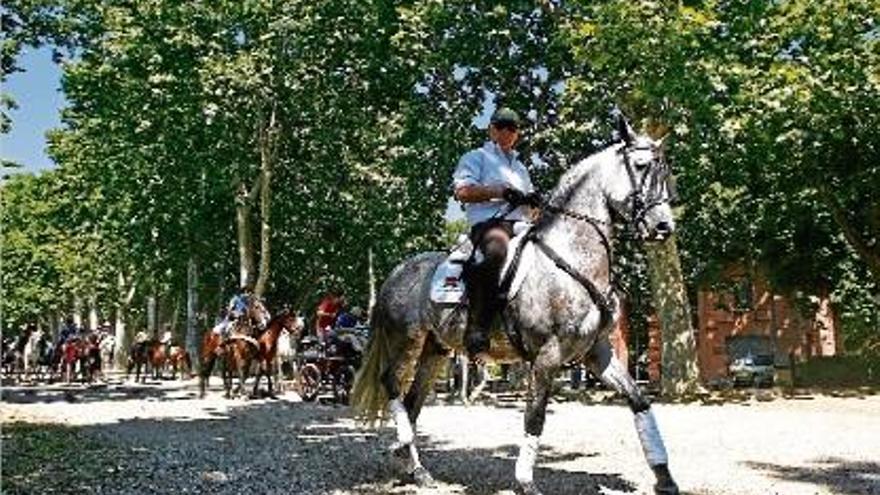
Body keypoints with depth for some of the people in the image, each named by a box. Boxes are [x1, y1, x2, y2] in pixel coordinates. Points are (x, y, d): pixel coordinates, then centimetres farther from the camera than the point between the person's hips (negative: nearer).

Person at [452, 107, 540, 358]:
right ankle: (478, 328, -46)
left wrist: (532, 198, 9)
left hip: (521, 224, 8)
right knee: (497, 248, -42)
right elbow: (462, 191, 0)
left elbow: (530, 195, 35)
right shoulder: (476, 157, 17)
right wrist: (501, 191, -10)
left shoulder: (520, 166, 37)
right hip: (489, 222, -8)